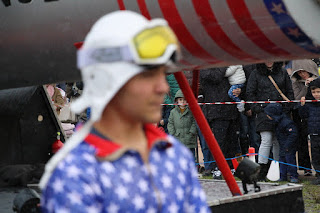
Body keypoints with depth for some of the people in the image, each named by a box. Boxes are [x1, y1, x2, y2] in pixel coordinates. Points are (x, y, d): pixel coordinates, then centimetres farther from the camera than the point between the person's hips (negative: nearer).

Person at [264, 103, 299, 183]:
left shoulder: (286, 122, -25)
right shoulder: (278, 122, 5)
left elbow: (293, 134, -24)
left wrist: (287, 146, -24)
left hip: (290, 146, -9)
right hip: (283, 146, 9)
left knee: (289, 159, -8)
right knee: (282, 159, 11)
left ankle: (293, 176, 1)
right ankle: (283, 176, 18)